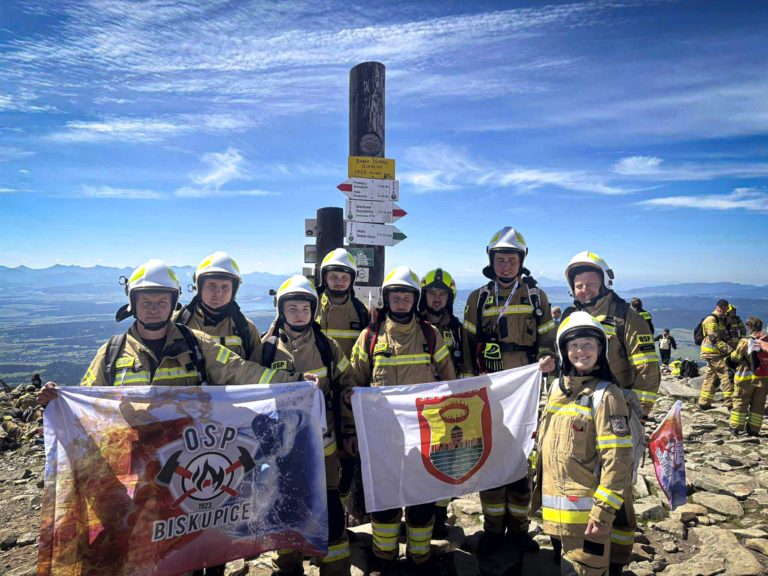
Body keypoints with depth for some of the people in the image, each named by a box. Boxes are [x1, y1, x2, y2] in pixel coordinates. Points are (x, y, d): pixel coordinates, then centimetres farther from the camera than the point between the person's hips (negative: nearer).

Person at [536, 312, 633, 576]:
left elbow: (616, 458, -18)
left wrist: (604, 510, -19)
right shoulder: (557, 387, 6)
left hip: (586, 510, -7)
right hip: (555, 508, 7)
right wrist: (540, 490, 18)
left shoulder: (606, 395, -14)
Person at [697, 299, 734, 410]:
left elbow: (723, 337, 27)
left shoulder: (722, 320, 19)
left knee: (712, 377, 11)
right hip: (712, 352, -10)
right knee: (726, 375, -13)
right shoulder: (711, 319, -11)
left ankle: (704, 403, 16)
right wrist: (729, 349, -24)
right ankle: (730, 403, -13)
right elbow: (714, 339, -20)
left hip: (717, 353, 10)